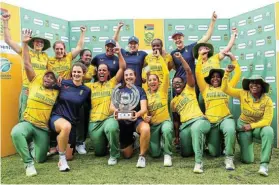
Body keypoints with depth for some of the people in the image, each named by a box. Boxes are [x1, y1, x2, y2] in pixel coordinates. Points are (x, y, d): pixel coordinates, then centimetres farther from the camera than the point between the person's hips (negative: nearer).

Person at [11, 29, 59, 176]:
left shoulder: (57, 92, 5)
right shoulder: (35, 82, 2)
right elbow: (27, 64, -3)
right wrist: (25, 43, -8)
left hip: (44, 128, 2)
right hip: (28, 122, -1)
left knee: (41, 159, 2)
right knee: (16, 133, -38)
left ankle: (34, 148, 40)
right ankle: (28, 162, -18)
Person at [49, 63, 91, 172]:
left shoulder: (86, 90, -2)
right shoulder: (63, 83, -4)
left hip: (72, 123, 3)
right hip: (57, 117, -2)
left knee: (69, 157, 6)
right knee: (66, 126, -42)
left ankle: (60, 141, 39)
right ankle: (61, 158, -20)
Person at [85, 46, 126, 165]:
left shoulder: (113, 82, 10)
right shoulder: (91, 86, 17)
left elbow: (123, 67, 3)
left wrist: (119, 54, -4)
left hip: (110, 117, -3)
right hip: (94, 121, 4)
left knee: (111, 129, -41)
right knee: (99, 152, 7)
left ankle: (114, 155, -15)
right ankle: (105, 142, 44)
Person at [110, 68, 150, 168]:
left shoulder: (140, 90, 3)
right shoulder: (119, 90, 6)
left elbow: (144, 108, -10)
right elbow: (112, 107, -5)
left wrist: (138, 114, -34)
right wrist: (115, 110, -30)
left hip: (136, 120, -2)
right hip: (122, 121, 2)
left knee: (146, 128, -38)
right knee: (127, 155, 4)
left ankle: (142, 156, -16)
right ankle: (132, 142, 38)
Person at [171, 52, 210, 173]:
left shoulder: (189, 89, 11)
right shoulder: (173, 102, 24)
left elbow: (188, 71, -1)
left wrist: (180, 58, -3)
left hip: (199, 120, -6)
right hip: (184, 125, 6)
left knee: (195, 128, -42)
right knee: (186, 153, 6)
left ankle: (199, 162, -37)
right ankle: (199, 140, 37)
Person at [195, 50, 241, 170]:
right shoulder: (205, 88, 11)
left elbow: (238, 73, 13)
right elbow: (198, 72, 3)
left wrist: (232, 58, 12)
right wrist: (200, 56, 2)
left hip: (226, 118, 0)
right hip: (211, 121, 0)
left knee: (230, 130, -39)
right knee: (214, 153, 2)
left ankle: (229, 158, -19)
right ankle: (218, 141, 39)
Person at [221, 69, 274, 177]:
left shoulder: (267, 100, -13)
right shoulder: (243, 94, -11)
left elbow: (267, 120, -15)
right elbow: (225, 89, -15)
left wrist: (252, 126, -23)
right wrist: (227, 73, -24)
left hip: (259, 126, 0)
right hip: (243, 125, 0)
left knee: (269, 131, -38)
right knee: (247, 160, -7)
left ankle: (264, 164, -28)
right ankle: (245, 147, 31)